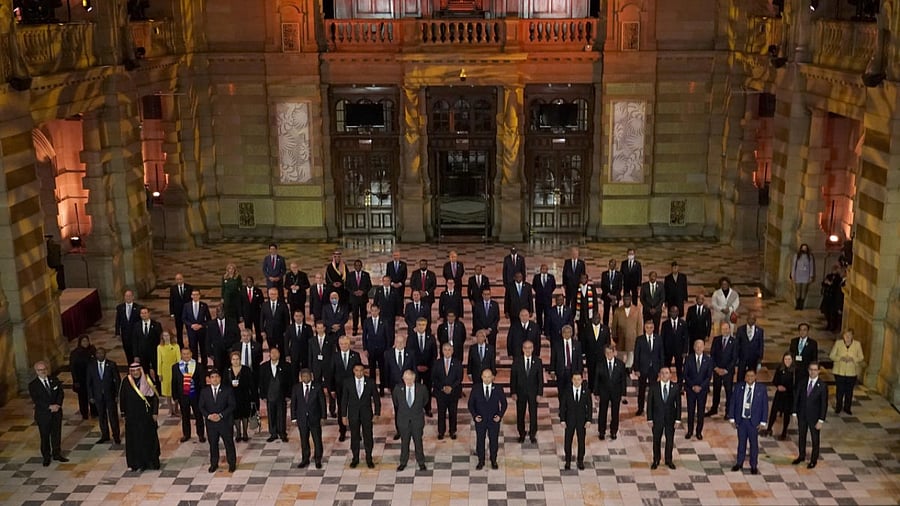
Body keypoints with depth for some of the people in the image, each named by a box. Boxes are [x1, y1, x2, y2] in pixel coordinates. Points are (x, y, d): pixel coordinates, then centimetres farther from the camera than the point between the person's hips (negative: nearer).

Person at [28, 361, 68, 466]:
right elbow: (36, 400, -15)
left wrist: (57, 405, -16)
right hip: (43, 414, -3)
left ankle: (57, 454, 25)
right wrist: (50, 406, -22)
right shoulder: (33, 385, -8)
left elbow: (61, 393, 0)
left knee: (57, 434, 11)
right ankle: (46, 457, 20)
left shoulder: (54, 380, 3)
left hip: (56, 412, 3)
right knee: (45, 437, 7)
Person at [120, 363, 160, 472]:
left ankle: (150, 461, 20)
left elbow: (155, 398, -3)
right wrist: (124, 413, 2)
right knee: (134, 440, 4)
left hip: (146, 415, 0)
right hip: (132, 417, 0)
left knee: (148, 438, 7)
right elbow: (122, 398, 3)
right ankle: (136, 464, 12)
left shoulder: (147, 381, -5)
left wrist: (154, 413, -6)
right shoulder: (126, 382, -4)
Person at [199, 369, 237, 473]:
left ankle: (232, 463, 20)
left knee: (229, 443, 7)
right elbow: (201, 407, 3)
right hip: (210, 423, 2)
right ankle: (213, 464, 25)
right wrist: (208, 416, -15)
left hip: (225, 422, -2)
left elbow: (232, 405, -8)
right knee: (213, 444, 11)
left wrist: (221, 415, -18)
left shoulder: (228, 390, -4)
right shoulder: (204, 391, 3)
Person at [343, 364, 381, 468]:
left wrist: (377, 413, -4)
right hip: (353, 414, 0)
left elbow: (376, 398, 0)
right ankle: (355, 459, 24)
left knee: (368, 437, 6)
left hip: (367, 413, 0)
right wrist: (344, 415, -1)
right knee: (354, 437, 10)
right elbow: (344, 399, 0)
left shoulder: (370, 382, -6)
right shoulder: (347, 382, -5)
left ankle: (369, 459, 20)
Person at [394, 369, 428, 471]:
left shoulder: (422, 388, -13)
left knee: (418, 442, 11)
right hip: (403, 420, 0)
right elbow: (395, 401, 10)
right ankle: (403, 462, 28)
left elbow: (425, 399, 10)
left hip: (417, 420, 0)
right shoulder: (398, 388, -12)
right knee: (404, 442, 13)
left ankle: (421, 462, 26)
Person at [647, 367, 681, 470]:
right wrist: (650, 419, -8)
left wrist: (678, 419, -4)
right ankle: (656, 460, 28)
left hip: (670, 419, 1)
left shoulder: (675, 387, -8)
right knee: (656, 440, 11)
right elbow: (649, 403, -6)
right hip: (657, 418, -1)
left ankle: (668, 460, 31)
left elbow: (678, 404, -2)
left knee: (670, 440, 13)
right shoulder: (654, 387, -10)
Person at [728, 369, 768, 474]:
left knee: (754, 443, 8)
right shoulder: (739, 387, -4)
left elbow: (765, 405, -4)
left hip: (754, 421, -1)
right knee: (741, 442, 13)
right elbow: (733, 402, 1)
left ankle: (754, 466, 22)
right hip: (741, 420, 1)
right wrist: (732, 418, -1)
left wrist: (763, 422, -7)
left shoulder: (761, 389, -8)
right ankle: (739, 463, 29)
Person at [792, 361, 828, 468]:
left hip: (814, 417, -3)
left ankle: (814, 459, 28)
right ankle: (801, 456, 36)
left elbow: (824, 404, -12)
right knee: (801, 437, 18)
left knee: (815, 439, 11)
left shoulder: (822, 386, -14)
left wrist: (821, 420, -14)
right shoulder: (801, 384, -4)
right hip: (802, 416, 3)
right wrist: (794, 413, -2)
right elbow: (796, 399, 2)